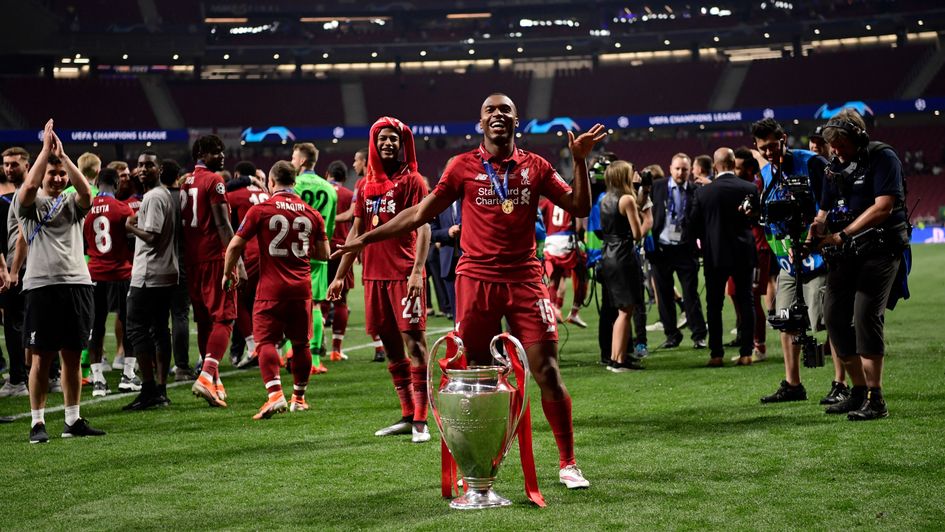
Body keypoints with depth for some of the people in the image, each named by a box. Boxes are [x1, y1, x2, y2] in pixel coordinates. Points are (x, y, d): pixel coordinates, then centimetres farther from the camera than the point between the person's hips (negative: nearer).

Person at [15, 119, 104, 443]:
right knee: (42, 357, -1)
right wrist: (46, 149, -13)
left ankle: (73, 420, 15)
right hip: (42, 285, -3)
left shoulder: (72, 203, 13)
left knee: (73, 356, 8)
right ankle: (37, 422, 5)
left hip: (77, 283, 3)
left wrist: (62, 155, -12)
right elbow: (29, 187, -17)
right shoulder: (30, 203, 5)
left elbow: (86, 192, -9)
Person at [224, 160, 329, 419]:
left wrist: (228, 273, 12)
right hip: (302, 287, 4)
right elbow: (324, 254, 12)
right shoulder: (312, 213, 6)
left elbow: (235, 245, -4)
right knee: (300, 343, 13)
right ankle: (299, 397, 25)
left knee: (265, 340, -3)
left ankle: (275, 394, -21)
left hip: (271, 287, -4)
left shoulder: (261, 210, -5)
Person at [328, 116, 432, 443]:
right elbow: (356, 232, 20)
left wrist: (417, 271, -21)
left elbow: (423, 228, -9)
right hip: (374, 275, 6)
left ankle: (420, 420, -6)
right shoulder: (366, 185, 15)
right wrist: (340, 275, 18)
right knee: (391, 346, 9)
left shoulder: (413, 181, -2)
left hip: (404, 274, -6)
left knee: (413, 342, -7)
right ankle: (407, 416, 17)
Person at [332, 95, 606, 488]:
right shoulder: (463, 167, 4)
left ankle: (568, 463, 6)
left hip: (525, 279, 1)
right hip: (476, 280, -1)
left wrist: (580, 161, -5)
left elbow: (579, 208, 7)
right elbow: (420, 213, 7)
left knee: (547, 371, -4)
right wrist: (366, 238, 5)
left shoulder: (535, 167, 8)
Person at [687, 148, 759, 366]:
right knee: (745, 302, 8)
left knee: (714, 305, 6)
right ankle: (746, 353, 6)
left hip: (715, 254, -1)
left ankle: (716, 354, 4)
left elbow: (693, 228, -5)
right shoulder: (750, 189, -7)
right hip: (744, 253, 1)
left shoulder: (702, 192, -9)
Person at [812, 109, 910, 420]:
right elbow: (826, 209, 16)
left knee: (865, 316, -18)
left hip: (881, 247, -7)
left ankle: (875, 399, -13)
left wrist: (842, 235, -18)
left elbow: (883, 207, -17)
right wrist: (815, 231, -6)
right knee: (834, 314, 0)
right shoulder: (837, 166, 14)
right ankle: (858, 391, 12)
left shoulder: (883, 158, -8)